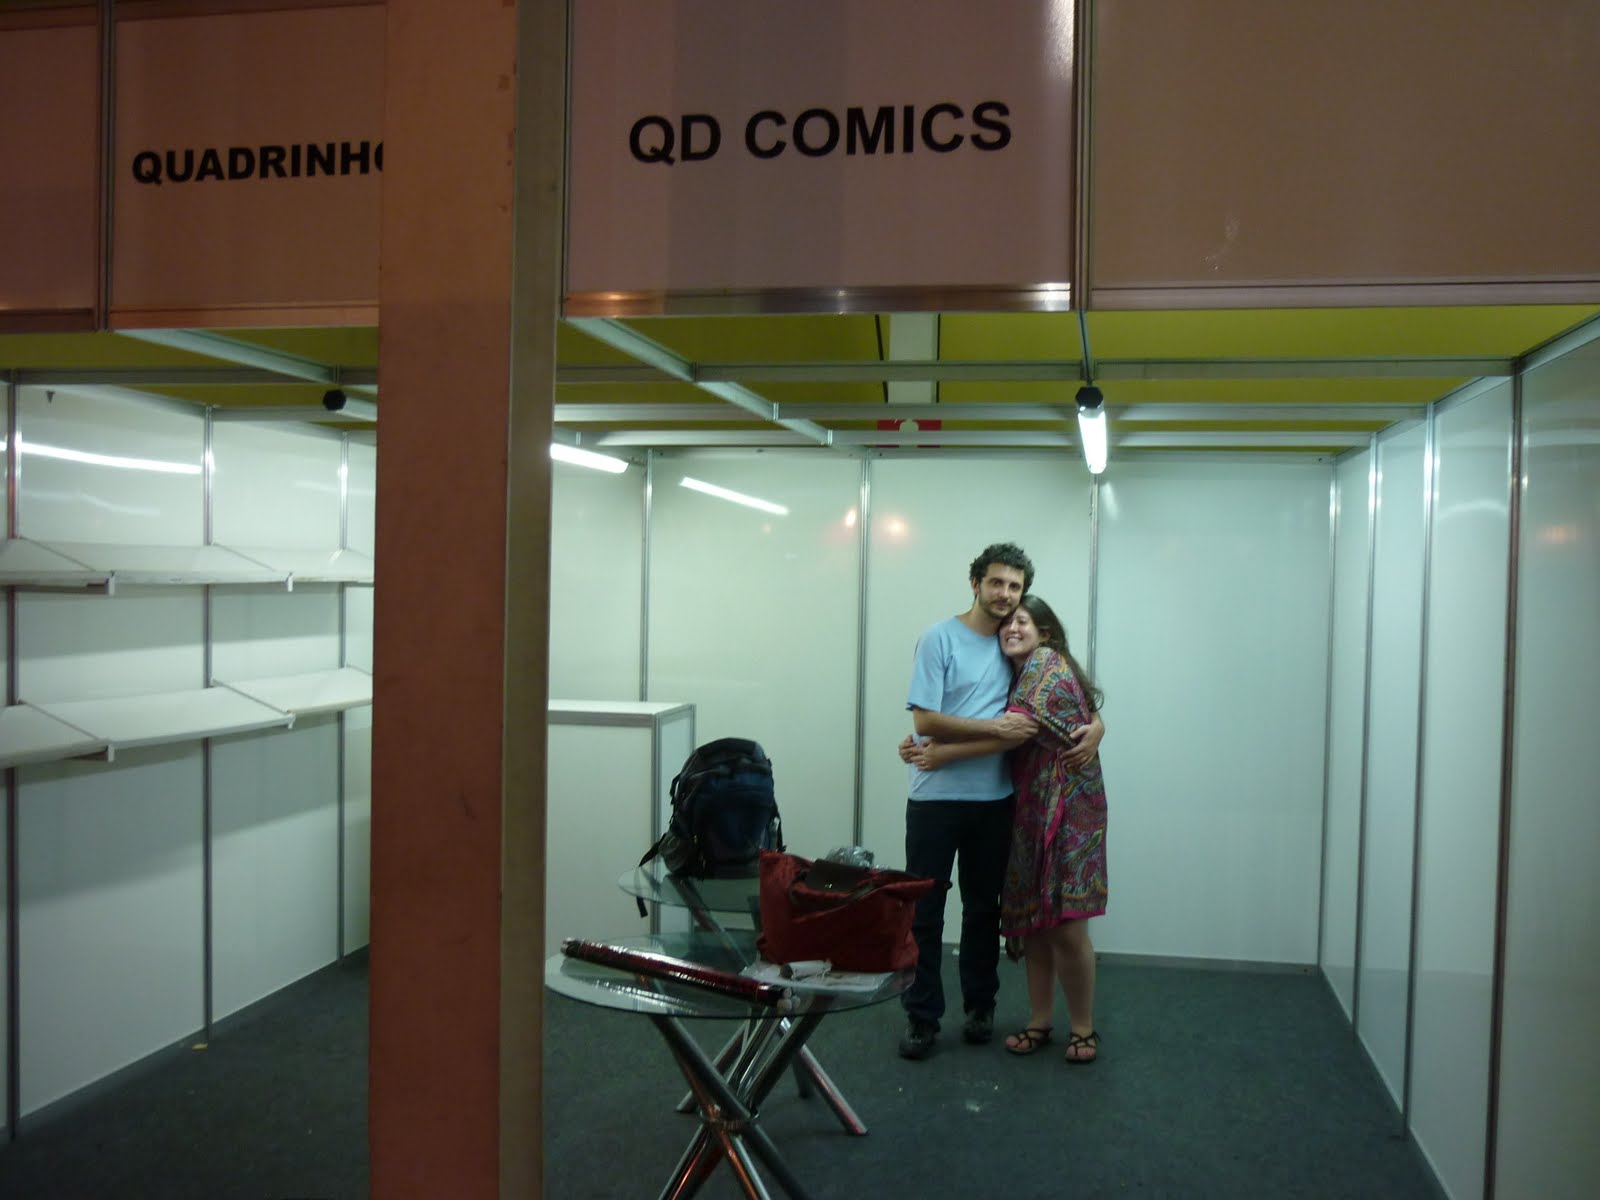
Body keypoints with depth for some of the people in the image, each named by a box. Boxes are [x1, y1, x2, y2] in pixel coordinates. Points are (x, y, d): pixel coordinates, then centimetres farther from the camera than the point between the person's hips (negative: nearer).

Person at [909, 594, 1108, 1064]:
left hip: (1065, 808, -8)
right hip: (1028, 811, 8)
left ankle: (1082, 1027, 7)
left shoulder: (1049, 663, -9)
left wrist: (945, 752, -16)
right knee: (1031, 921, 9)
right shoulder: (1021, 674, 17)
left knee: (1066, 924, -7)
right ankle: (1039, 1021, 19)